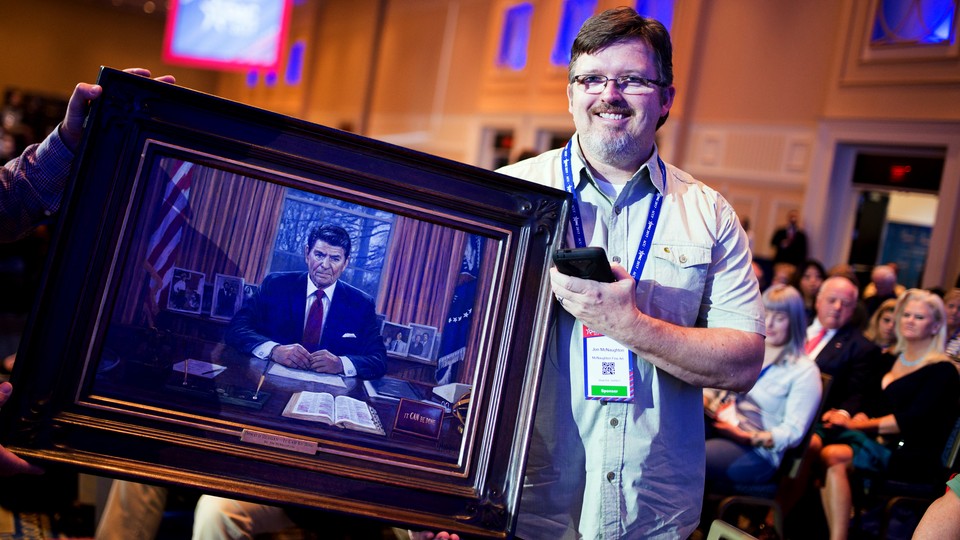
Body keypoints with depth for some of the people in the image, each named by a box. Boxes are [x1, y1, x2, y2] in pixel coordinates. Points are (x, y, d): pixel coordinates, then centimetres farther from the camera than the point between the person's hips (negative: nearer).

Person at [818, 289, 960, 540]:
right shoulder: (892, 359, 19)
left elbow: (913, 419, -15)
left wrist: (858, 424, -19)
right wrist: (858, 418, -8)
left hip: (911, 459, -6)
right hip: (876, 442, 6)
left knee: (833, 456, -31)